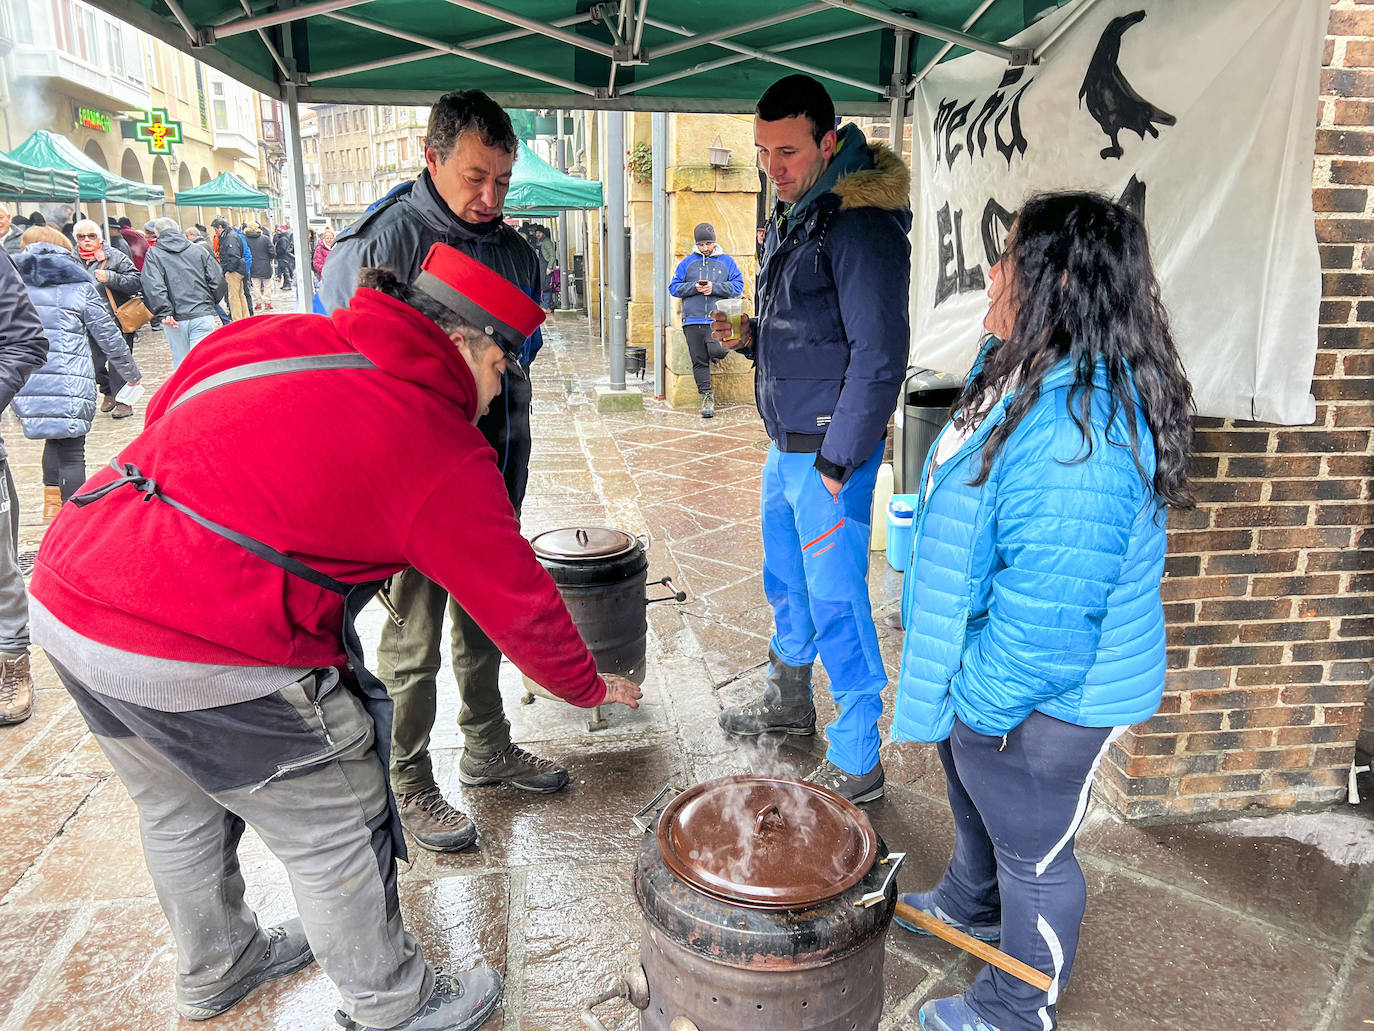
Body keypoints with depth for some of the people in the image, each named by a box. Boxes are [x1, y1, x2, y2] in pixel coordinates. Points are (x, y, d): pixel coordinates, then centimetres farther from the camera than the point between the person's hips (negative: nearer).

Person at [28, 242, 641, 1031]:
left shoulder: (266, 336, 7)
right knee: (336, 831, 13)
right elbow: (520, 602, 0)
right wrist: (590, 687, 16)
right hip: (204, 657, -8)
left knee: (180, 811, 29)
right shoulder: (445, 453, -9)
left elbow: (161, 419, 19)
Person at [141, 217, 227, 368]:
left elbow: (153, 287, -11)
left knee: (180, 361, 11)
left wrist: (163, 313, -11)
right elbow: (217, 279, 5)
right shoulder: (199, 250, 9)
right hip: (203, 315, 1)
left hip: (175, 320, -1)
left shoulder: (153, 255, 3)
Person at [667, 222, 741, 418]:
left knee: (717, 352, -21)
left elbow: (738, 286, 2)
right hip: (693, 320, 1)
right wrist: (694, 287, -9)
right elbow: (674, 287, 9)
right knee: (699, 361, 0)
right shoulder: (686, 263, 11)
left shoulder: (727, 261, 9)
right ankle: (707, 395, 9)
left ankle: (716, 345, 15)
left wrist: (714, 287, -11)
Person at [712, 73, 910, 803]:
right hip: (786, 443, 10)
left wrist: (836, 464, -21)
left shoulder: (861, 224, -18)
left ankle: (856, 763, 14)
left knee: (835, 602, -2)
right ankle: (789, 699, 43)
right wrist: (748, 337, 3)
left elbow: (879, 356, -22)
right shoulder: (793, 215, 13)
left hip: (831, 451, -9)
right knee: (785, 580, 22)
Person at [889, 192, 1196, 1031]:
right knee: (976, 802, 32)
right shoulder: (1024, 373, 1)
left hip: (1042, 696, -10)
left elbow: (1049, 606, -32)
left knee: (1031, 850, 14)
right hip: (986, 669, 10)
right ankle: (970, 903, 60)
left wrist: (987, 701, -21)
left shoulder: (1079, 430, -34)